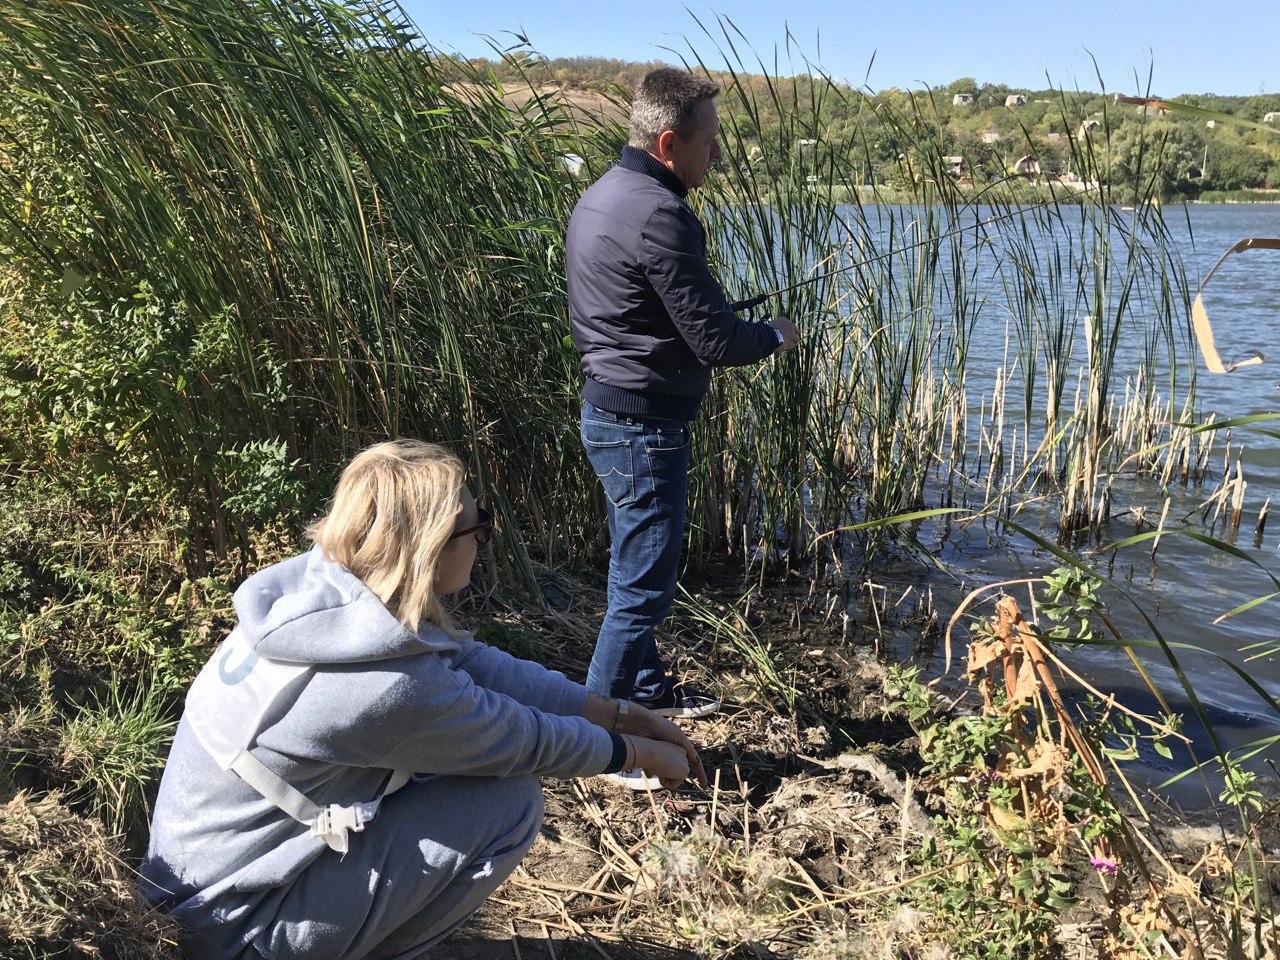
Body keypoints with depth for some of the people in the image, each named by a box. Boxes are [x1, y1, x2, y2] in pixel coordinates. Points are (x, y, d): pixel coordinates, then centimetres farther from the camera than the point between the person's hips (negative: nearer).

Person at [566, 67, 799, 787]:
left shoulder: (603, 194, 9)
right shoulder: (659, 214, -23)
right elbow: (716, 340, -21)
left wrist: (729, 323, 14)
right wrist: (777, 336, -1)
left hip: (610, 408, 10)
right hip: (644, 424, -10)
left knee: (639, 568, 23)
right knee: (643, 586, -1)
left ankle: (648, 687, 40)